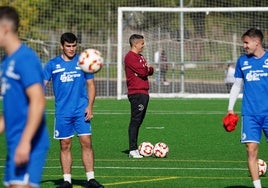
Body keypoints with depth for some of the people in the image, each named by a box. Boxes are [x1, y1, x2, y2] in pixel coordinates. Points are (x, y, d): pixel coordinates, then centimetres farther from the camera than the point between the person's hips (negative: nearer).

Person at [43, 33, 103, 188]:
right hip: (62, 112, 0)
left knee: (86, 143, -6)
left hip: (81, 111, 0)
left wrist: (90, 106, -1)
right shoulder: (53, 64, 4)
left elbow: (91, 85, 9)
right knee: (65, 145, 3)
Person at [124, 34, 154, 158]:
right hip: (136, 93, -10)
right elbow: (142, 72, -18)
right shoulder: (130, 57, -10)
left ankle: (135, 148, 13)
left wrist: (149, 69, -6)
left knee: (138, 121, 10)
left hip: (143, 93, 10)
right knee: (135, 121, -11)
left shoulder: (140, 57, 21)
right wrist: (147, 69, 3)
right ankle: (132, 150, -14)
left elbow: (150, 71, 16)